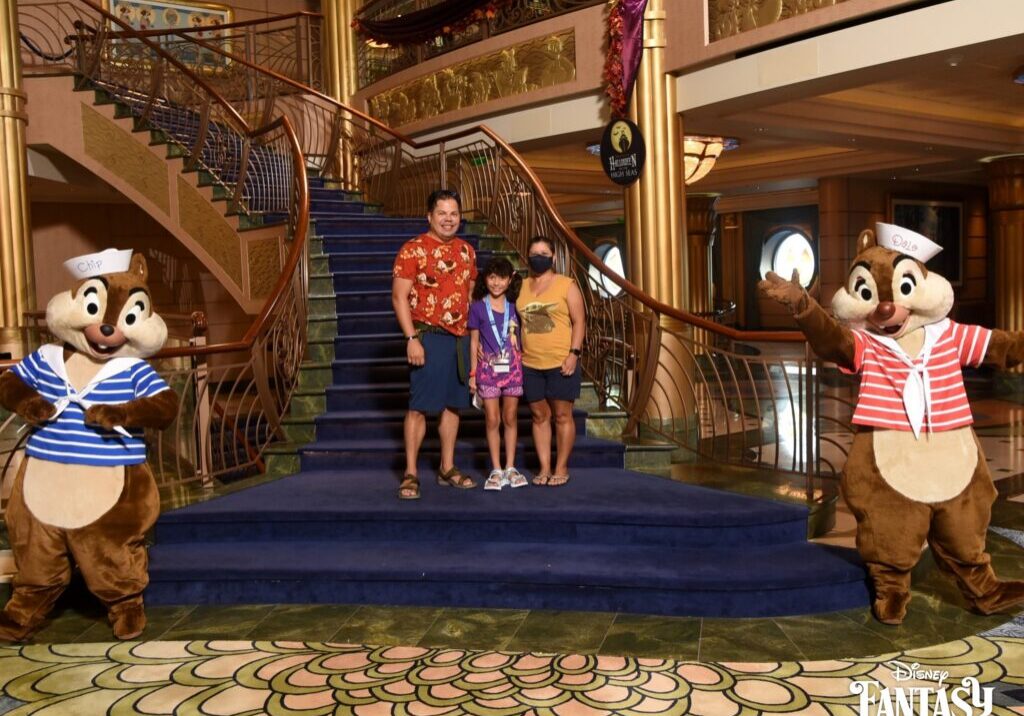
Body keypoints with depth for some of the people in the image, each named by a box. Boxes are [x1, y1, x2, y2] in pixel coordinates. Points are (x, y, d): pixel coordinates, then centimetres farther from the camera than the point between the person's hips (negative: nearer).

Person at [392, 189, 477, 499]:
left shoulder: (466, 251, 11)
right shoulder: (413, 249, -8)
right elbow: (399, 297, -11)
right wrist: (412, 339, -17)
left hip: (461, 338, 6)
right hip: (429, 337, -6)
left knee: (452, 404, 12)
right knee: (420, 405, -5)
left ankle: (447, 468, 23)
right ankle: (410, 474, 2)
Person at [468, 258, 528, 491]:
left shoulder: (514, 306, 6)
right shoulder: (478, 307, 0)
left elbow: (518, 338, 10)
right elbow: (474, 342, 4)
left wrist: (524, 367, 3)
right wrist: (473, 373, 2)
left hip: (512, 368, 2)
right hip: (488, 368, -2)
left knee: (511, 418, 6)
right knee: (493, 420, 0)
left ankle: (510, 468, 15)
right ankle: (496, 470, 8)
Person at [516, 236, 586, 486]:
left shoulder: (566, 285, 0)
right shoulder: (521, 286, 11)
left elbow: (579, 321, -4)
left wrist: (574, 353, -13)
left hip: (561, 362, -4)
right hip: (530, 364, 4)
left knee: (562, 416, 2)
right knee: (539, 416, 8)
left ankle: (561, 468, 12)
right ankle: (544, 468, 15)